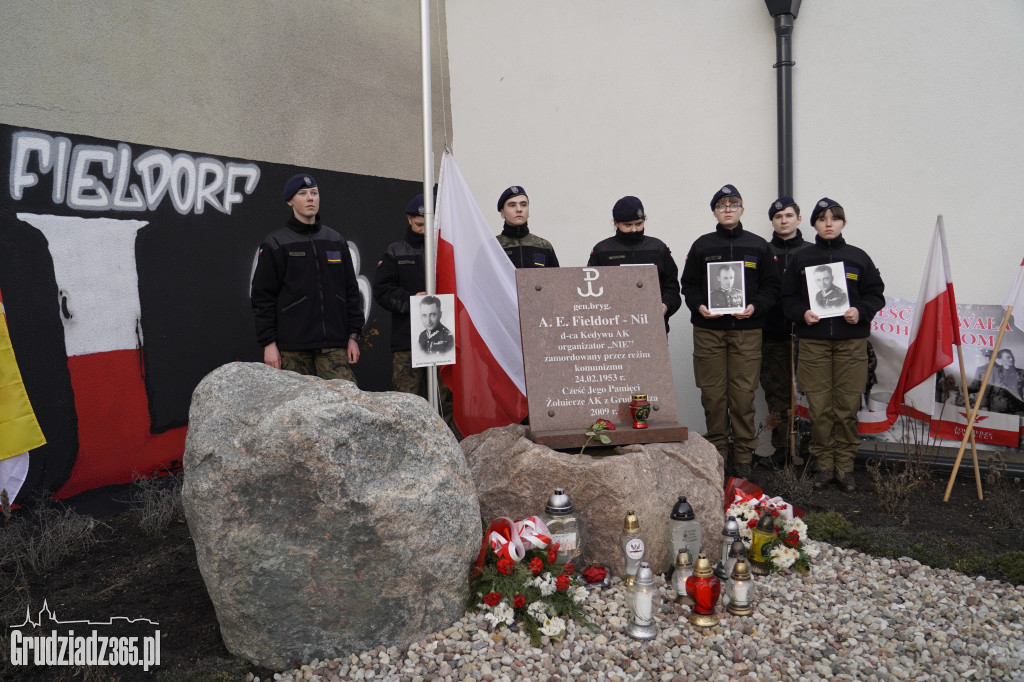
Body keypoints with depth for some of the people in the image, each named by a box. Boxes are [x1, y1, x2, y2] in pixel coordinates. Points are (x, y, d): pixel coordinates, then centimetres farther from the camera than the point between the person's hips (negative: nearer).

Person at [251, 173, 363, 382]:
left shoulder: (336, 241, 14)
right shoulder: (276, 244, 3)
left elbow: (351, 290, 15)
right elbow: (263, 296, 0)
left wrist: (353, 336, 9)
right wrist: (268, 343, -6)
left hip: (334, 345, 3)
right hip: (293, 348, -3)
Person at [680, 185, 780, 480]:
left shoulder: (758, 246, 9)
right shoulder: (702, 245, 9)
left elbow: (771, 285, 9)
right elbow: (688, 284, 9)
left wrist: (755, 307, -9)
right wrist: (699, 306, -9)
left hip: (746, 329, 0)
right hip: (708, 329, 0)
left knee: (744, 394, -1)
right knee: (713, 394, 2)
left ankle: (743, 455, 10)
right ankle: (717, 452, 14)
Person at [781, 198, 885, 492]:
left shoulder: (858, 257, 9)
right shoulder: (801, 258, 9)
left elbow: (876, 293, 11)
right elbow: (788, 297, 10)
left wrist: (861, 311, -7)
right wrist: (802, 313, -9)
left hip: (851, 341, 0)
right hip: (813, 341, 0)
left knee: (848, 407, 1)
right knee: (819, 407, 0)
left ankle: (845, 466, 12)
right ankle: (824, 465, 12)